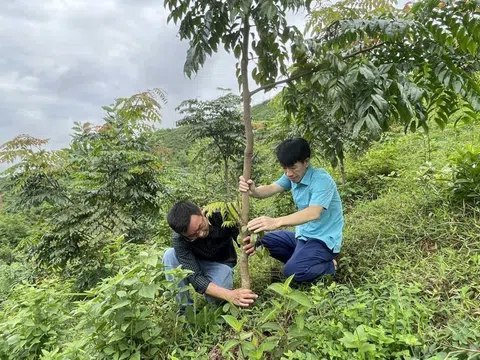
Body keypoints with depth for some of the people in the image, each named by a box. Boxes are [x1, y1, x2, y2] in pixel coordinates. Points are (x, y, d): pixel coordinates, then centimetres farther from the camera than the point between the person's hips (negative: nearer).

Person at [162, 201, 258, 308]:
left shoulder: (221, 215, -31)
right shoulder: (178, 239, -32)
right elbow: (194, 277, -37)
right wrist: (230, 295, -49)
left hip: (221, 263, -1)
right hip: (193, 264, 1)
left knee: (216, 299, -31)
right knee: (170, 255, -30)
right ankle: (186, 307, -14)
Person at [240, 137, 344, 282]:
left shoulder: (322, 180, -25)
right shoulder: (292, 175, 0)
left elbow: (314, 213, -40)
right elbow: (270, 189, -13)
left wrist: (276, 222, -54)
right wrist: (253, 190, -38)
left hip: (323, 240, -8)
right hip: (302, 235, 8)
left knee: (292, 271, -28)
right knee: (262, 241, 0)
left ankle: (329, 266, 0)